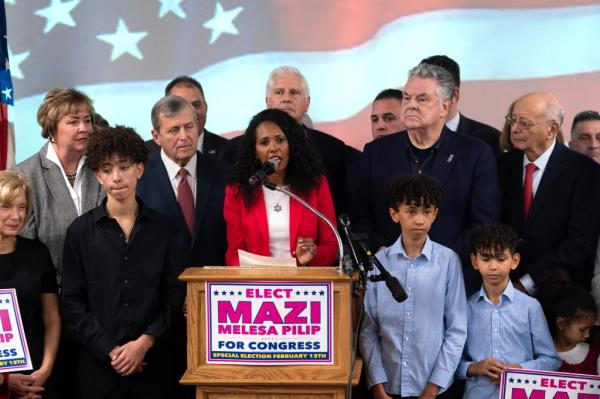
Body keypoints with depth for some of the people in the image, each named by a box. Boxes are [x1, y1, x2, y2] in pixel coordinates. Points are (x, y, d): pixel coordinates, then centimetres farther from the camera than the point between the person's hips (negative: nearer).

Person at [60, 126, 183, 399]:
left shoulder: (162, 228, 3)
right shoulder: (80, 231, 1)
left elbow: (174, 294, 2)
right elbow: (72, 302, -1)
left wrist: (144, 342, -9)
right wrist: (109, 350, -9)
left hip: (151, 359, 1)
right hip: (98, 361, -1)